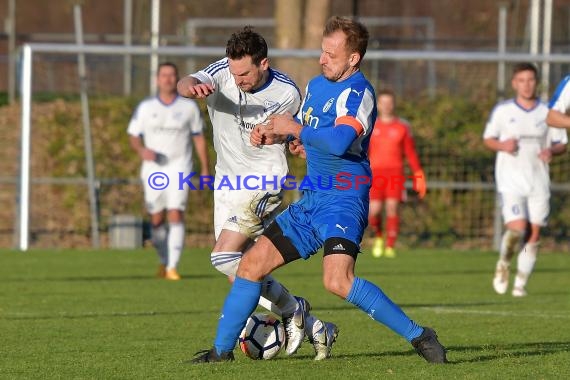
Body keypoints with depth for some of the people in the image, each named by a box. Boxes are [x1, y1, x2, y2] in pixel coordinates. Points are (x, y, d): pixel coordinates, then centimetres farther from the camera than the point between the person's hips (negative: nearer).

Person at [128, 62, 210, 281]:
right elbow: (133, 136, 5)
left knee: (176, 215, -16)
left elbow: (198, 138, 11)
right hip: (153, 169, 2)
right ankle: (164, 261, 29)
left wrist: (205, 168, 8)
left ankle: (172, 267, -19)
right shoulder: (145, 107, 4)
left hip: (179, 167, -2)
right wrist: (141, 150, -18)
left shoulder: (189, 107, 4)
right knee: (156, 220, 6)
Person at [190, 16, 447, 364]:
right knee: (252, 264, 7)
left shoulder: (358, 92, -14)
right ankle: (222, 350, 20)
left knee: (338, 281, -28)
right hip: (311, 201, 9)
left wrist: (295, 128, -16)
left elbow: (339, 142, -30)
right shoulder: (317, 85, 14)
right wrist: (273, 134, 12)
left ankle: (419, 336, -19)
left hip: (343, 201, -9)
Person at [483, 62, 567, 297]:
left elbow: (562, 144, 12)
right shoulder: (502, 111, 2)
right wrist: (502, 145, -11)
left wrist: (552, 150, -11)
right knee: (517, 228, -18)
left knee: (534, 234, -1)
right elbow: (488, 139, 11)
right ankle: (503, 264, 11)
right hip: (510, 180, -2)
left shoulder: (547, 112, 6)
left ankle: (521, 283, 9)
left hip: (539, 181, 2)